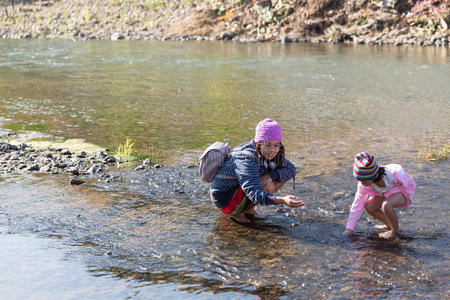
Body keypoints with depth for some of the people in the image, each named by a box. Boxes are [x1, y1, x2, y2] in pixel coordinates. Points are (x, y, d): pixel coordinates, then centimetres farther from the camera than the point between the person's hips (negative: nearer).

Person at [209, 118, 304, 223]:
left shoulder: (267, 154, -6)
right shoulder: (247, 159, -32)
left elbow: (291, 169, 1)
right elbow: (255, 194, -41)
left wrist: (271, 175, -20)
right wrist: (283, 200, -56)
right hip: (225, 199, -9)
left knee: (280, 176, -1)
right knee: (268, 187, -28)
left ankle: (247, 207, 6)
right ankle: (236, 212, -7)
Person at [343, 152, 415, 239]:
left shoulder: (393, 174, -37)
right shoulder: (364, 185, -23)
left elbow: (411, 184, -17)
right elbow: (357, 204, -16)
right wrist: (349, 228, -17)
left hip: (403, 193, -6)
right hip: (385, 194, 6)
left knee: (386, 205, -35)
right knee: (368, 206, -18)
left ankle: (395, 230, -9)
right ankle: (389, 225, 6)